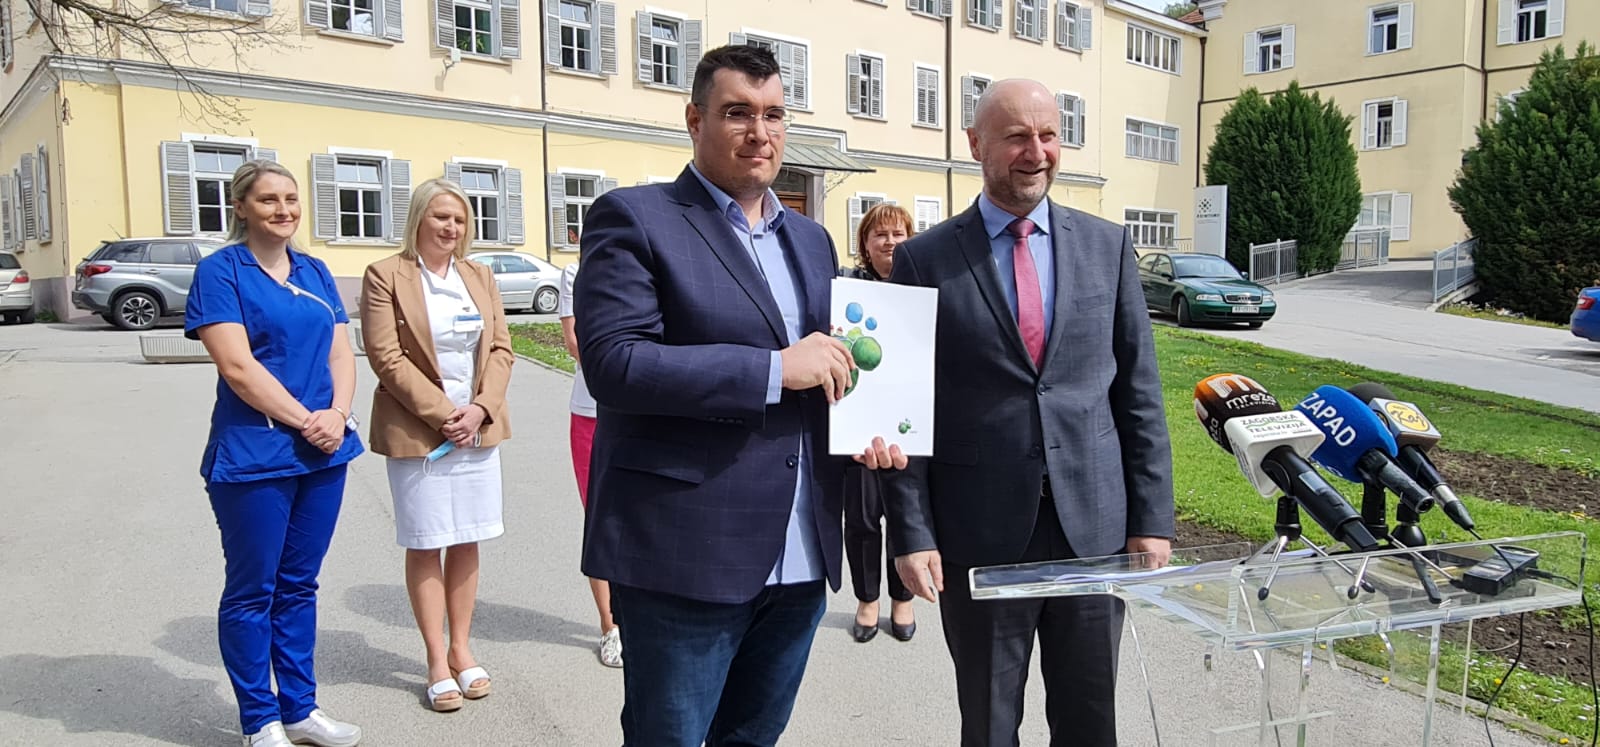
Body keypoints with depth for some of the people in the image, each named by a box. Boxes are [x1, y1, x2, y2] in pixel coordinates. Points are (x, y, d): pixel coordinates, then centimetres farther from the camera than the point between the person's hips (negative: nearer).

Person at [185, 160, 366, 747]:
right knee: (252, 591, 6)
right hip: (252, 454, -5)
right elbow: (238, 367, -14)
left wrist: (337, 415, -9)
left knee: (299, 585, 14)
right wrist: (304, 420, -14)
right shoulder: (221, 271, -5)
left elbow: (340, 351, 8)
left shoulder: (314, 272, 12)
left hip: (321, 453, 6)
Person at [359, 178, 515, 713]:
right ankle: (437, 661, 14)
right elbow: (387, 358, -11)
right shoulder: (385, 277, -4)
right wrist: (442, 414, -14)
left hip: (477, 426, 4)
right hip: (417, 431, -4)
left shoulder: (479, 277, 11)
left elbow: (501, 349, 7)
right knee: (425, 545, 4)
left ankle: (461, 648, 22)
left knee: (466, 541, 10)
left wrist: (480, 408, -7)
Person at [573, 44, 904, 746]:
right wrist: (775, 369, -20)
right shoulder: (633, 217, -6)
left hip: (801, 558, 6)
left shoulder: (811, 239, 14)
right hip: (685, 556, -6)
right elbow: (613, 363, -19)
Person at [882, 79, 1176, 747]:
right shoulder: (925, 259, -3)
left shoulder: (1107, 245, 5)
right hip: (980, 534, -2)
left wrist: (1152, 517, 2)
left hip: (1094, 524, 2)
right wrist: (912, 534, -8)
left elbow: (1139, 391, 5)